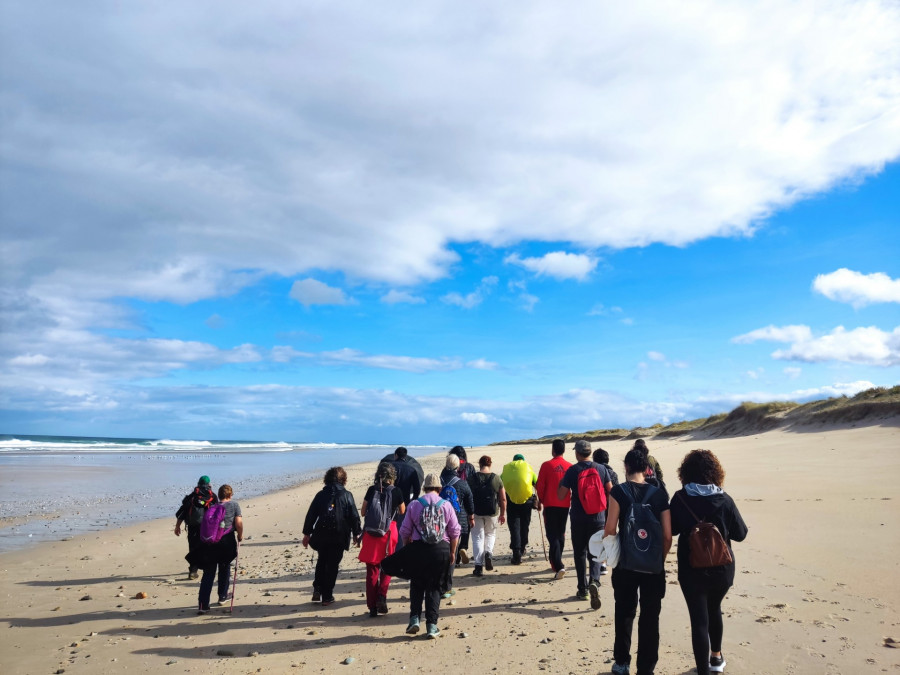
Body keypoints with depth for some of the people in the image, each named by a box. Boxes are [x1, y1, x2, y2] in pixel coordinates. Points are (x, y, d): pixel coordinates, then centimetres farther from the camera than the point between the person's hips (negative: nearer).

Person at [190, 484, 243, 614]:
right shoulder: (234, 505, 3)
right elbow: (239, 522, -7)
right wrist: (240, 535, 8)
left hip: (209, 541, 2)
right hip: (226, 541, -2)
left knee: (208, 573, 6)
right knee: (224, 569, 20)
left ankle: (203, 604, 0)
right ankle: (222, 596, 31)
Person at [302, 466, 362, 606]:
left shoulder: (321, 495, 3)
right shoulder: (346, 495, -3)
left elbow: (311, 515, 3)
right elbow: (354, 516, -2)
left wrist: (307, 533, 11)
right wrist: (356, 534, 8)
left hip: (321, 536, 2)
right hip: (339, 537, -2)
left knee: (322, 562, 22)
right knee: (332, 565, 6)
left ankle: (317, 589, 13)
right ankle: (327, 597, 9)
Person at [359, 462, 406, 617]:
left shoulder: (371, 490, -2)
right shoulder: (396, 491, -5)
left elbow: (362, 512, 5)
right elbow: (402, 511, 10)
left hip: (371, 533, 1)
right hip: (389, 531, -1)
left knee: (371, 570, 9)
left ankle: (372, 607, 11)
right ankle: (382, 594, -5)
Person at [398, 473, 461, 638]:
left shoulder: (414, 504, -1)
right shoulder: (446, 505, -1)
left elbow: (405, 531, 3)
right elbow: (455, 532, 2)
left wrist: (407, 549, 18)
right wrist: (452, 552, 14)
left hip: (419, 548, 0)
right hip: (442, 549, 0)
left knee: (417, 586, 15)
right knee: (435, 587, 9)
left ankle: (414, 618, 4)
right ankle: (432, 625, 8)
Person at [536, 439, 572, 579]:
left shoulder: (546, 465, -9)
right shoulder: (570, 466, -3)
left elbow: (540, 486, -7)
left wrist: (542, 500, 10)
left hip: (550, 505, -3)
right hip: (565, 505, 3)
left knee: (552, 535, -1)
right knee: (560, 534, 17)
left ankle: (558, 566, -16)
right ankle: (556, 563, 26)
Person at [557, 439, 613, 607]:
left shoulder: (572, 470, -7)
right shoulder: (602, 469, 0)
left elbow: (561, 496, -7)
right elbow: (610, 492, 1)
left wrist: (562, 484, 11)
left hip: (578, 518, -1)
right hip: (598, 518, 1)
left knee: (580, 554, 12)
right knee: (594, 553, 7)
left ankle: (583, 590, 16)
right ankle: (594, 581, -18)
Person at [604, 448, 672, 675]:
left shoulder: (619, 491, -9)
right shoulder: (659, 494, -2)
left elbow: (610, 529, -14)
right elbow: (668, 535, -3)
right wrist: (660, 560, 12)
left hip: (626, 564, -1)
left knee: (624, 614, 16)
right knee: (650, 618, 11)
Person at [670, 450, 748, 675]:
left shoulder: (680, 498, -12)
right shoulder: (724, 500, -12)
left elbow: (672, 529, 0)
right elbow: (740, 534, -4)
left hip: (691, 570, -2)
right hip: (721, 569, 2)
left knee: (699, 619, 4)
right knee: (714, 610, 26)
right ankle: (716, 657, 44)